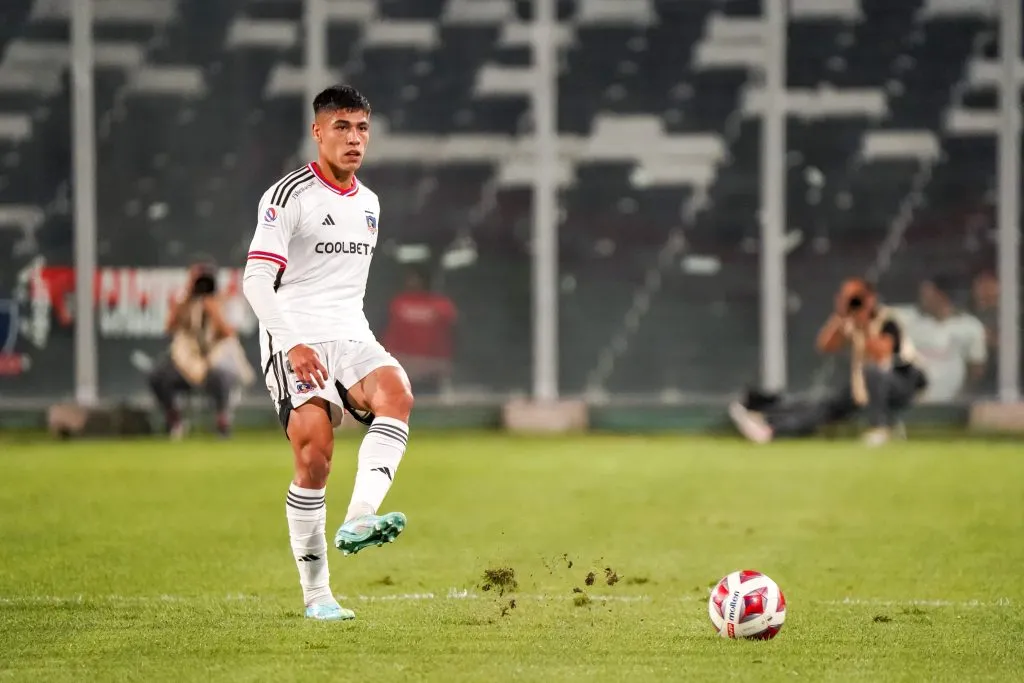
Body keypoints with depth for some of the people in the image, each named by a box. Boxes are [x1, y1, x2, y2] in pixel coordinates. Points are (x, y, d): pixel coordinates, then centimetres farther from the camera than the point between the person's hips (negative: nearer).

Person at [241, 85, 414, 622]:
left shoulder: (369, 204, 18)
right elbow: (256, 279, -13)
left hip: (350, 336, 5)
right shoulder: (290, 196, -4)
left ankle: (357, 521, -41)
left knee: (396, 394, -28)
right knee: (314, 451, -18)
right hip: (295, 340, -5)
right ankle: (316, 593, -8)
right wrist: (293, 345, -24)